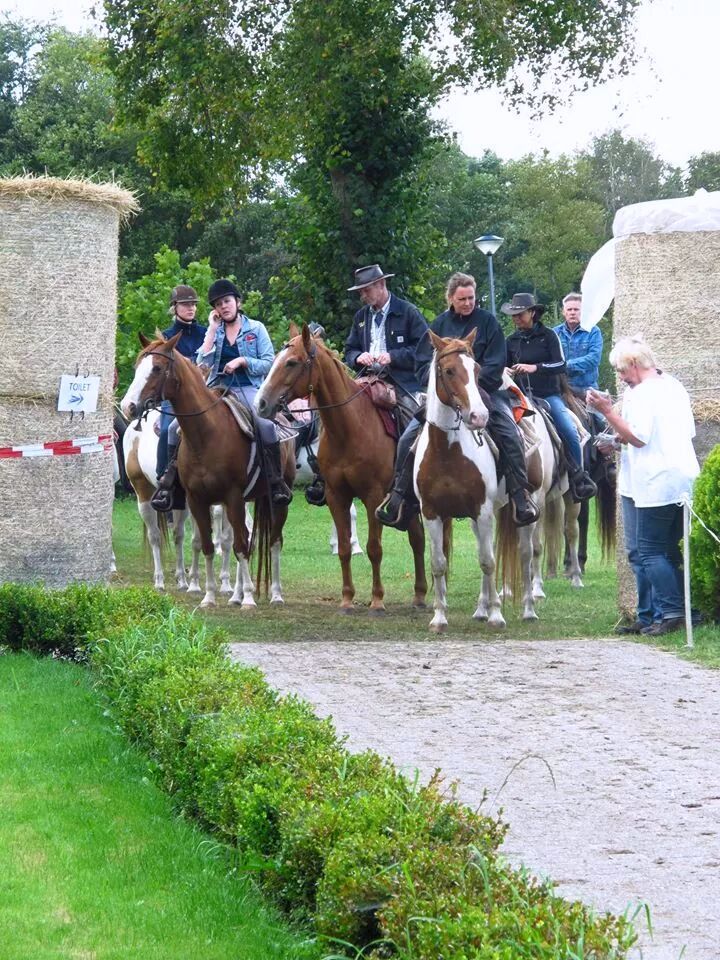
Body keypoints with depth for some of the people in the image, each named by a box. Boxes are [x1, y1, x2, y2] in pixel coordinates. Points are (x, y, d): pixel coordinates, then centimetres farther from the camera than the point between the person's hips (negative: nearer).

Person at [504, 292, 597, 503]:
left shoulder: (548, 335, 0)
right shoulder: (512, 341, 10)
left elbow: (561, 365, -9)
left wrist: (535, 367, -21)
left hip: (549, 394, -3)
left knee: (570, 432, -20)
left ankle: (579, 478, -5)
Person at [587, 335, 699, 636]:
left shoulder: (642, 394, -13)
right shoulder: (675, 387, 15)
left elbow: (638, 437, -19)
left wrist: (608, 411, -16)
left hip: (657, 485, -9)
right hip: (686, 479, 9)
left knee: (651, 552, -3)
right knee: (674, 550, 13)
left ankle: (671, 612, -9)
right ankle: (687, 611, 11)